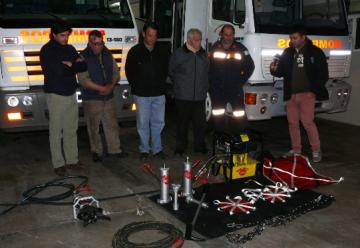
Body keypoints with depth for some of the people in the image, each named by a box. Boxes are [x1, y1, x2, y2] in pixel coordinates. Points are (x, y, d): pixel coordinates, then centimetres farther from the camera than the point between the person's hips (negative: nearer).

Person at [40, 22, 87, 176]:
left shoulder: (70, 49, 13)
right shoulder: (47, 50, -6)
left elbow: (84, 66, 3)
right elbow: (56, 70, -20)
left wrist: (69, 65, -10)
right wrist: (74, 65, -7)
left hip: (71, 94, 6)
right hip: (56, 95, -6)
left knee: (71, 130, 10)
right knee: (56, 131, -1)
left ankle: (72, 160, 18)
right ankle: (58, 164, 6)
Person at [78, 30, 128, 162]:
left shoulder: (107, 55, 8)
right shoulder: (84, 57, -9)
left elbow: (116, 72, 11)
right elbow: (83, 79, -16)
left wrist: (111, 86, -8)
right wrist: (102, 88, -18)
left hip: (108, 97, 5)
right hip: (92, 98, -5)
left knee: (112, 124, 11)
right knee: (94, 126, 3)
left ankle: (114, 149, 23)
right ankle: (96, 152, 16)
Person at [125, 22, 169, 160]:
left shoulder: (162, 53, 8)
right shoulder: (135, 52, -1)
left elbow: (166, 70, 18)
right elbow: (129, 71, 3)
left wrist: (161, 84, 8)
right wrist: (136, 86, 1)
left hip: (159, 93, 3)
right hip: (142, 94, -3)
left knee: (158, 122, 7)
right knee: (143, 123, 3)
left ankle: (157, 148, 19)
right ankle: (144, 149, 15)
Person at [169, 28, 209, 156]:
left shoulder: (203, 54, 11)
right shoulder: (178, 53, 0)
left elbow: (207, 72, 20)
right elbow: (171, 72, 7)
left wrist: (205, 86, 12)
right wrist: (179, 84, 8)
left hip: (200, 96, 3)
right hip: (183, 96, -3)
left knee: (200, 122, 6)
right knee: (182, 122, 5)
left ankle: (200, 145, 20)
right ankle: (180, 147, 17)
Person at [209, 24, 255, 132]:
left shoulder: (240, 48, -2)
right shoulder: (215, 47, 3)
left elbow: (250, 66, 2)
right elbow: (209, 66, 8)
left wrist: (241, 81, -2)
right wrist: (212, 82, 1)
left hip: (235, 90, -2)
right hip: (217, 90, 2)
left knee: (240, 116, -8)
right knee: (218, 118, 10)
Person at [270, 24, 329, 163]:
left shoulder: (315, 52, 0)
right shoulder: (287, 53, 13)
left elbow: (323, 73, 0)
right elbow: (281, 72, 16)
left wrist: (315, 89, -9)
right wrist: (274, 70, -7)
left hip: (307, 94, -5)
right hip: (290, 94, 5)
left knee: (307, 122, -11)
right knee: (292, 122, 8)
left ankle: (316, 150, 3)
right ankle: (296, 149, 20)